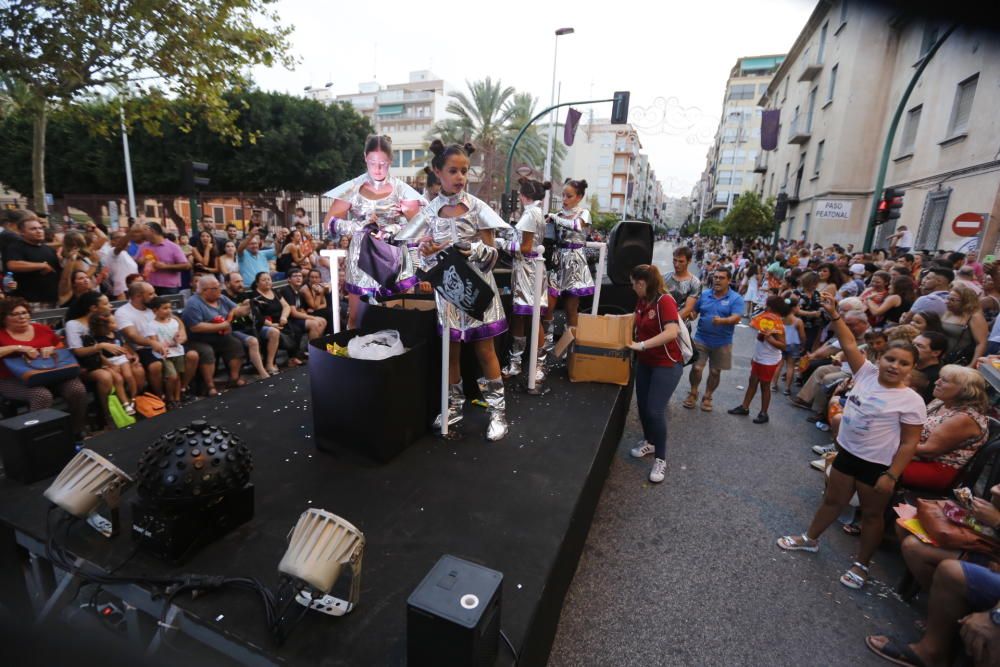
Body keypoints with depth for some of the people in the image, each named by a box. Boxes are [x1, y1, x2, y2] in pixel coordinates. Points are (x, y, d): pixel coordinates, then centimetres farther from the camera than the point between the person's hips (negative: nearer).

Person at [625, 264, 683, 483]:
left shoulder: (665, 301, -20)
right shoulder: (642, 302, 3)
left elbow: (672, 332, -33)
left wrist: (641, 345, -35)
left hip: (667, 364, -8)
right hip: (645, 362, 8)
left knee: (655, 410, -8)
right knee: (642, 405, 14)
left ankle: (660, 459, 9)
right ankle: (649, 442, 38)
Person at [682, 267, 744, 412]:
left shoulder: (736, 298, -7)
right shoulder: (704, 294, 3)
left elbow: (736, 318, -19)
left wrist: (722, 321, -37)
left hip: (722, 342, -1)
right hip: (701, 339, 1)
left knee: (715, 372, 10)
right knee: (696, 368, -2)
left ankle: (707, 397, 29)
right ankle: (693, 393, 22)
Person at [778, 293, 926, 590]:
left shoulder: (911, 401, -17)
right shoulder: (867, 373, -5)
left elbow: (910, 442, -15)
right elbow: (849, 344, -6)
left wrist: (891, 476, -16)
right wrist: (834, 315, -16)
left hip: (877, 465, -5)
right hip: (847, 452, 5)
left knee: (872, 513, 15)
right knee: (833, 500, 21)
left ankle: (861, 564, 33)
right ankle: (810, 538, 40)